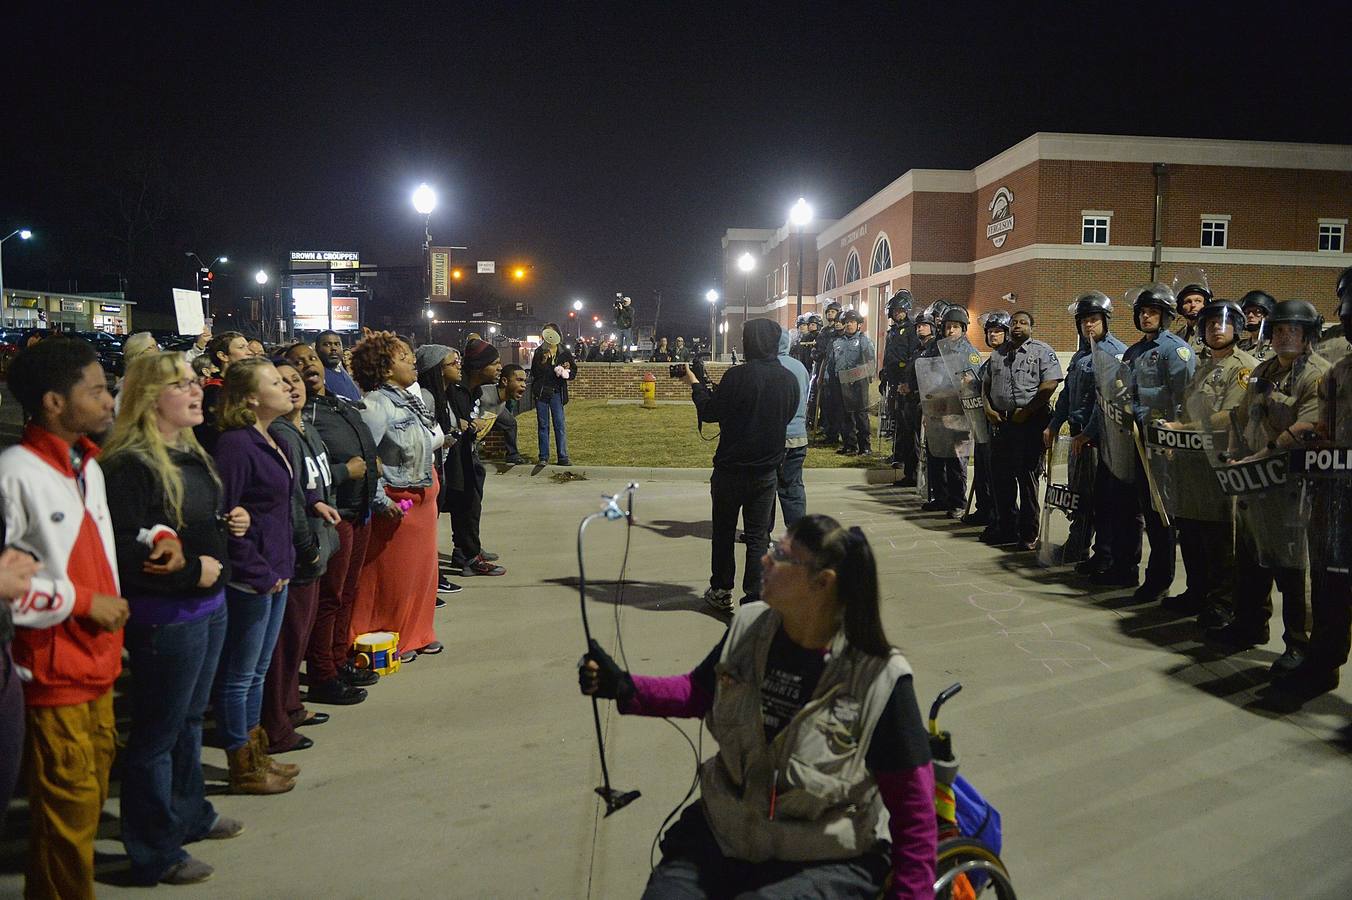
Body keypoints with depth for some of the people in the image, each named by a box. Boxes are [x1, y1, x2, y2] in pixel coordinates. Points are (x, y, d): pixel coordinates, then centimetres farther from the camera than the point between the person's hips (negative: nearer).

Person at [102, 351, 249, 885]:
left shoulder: (190, 452, 9)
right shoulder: (131, 464, -20)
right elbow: (122, 550, -26)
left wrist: (232, 521, 4)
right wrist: (190, 571, -21)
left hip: (208, 606, 9)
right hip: (164, 617, -9)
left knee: (190, 717, 24)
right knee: (157, 733, 5)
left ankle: (190, 814, 42)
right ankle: (154, 853, 20)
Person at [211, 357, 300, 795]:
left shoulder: (270, 442, 10)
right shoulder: (235, 444, -18)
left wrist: (283, 565, 13)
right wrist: (258, 573, -18)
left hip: (274, 574, 9)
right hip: (249, 579, -9)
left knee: (257, 672, 19)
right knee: (238, 675, 6)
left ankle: (256, 754, 32)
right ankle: (244, 768, 18)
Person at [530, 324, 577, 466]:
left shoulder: (564, 352, 4)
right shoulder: (539, 352, 4)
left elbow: (573, 371, 8)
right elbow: (534, 372, -2)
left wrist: (566, 372, -13)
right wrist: (543, 361, -17)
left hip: (557, 392, 0)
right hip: (541, 392, 0)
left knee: (560, 424, -2)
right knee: (542, 425, 4)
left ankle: (563, 457, 3)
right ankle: (544, 457, 9)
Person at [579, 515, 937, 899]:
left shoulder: (880, 678, -20)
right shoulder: (748, 626, -7)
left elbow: (912, 804, -11)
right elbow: (699, 690, 11)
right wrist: (624, 688, -2)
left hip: (827, 864, -4)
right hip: (720, 838, 5)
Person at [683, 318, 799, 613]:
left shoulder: (737, 376, -17)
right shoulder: (789, 380, -3)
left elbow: (709, 413, -9)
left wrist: (695, 385, 7)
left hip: (731, 469, -3)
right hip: (767, 472, 3)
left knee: (724, 532, 14)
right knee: (758, 537, 8)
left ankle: (721, 592, 25)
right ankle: (754, 600, 5)